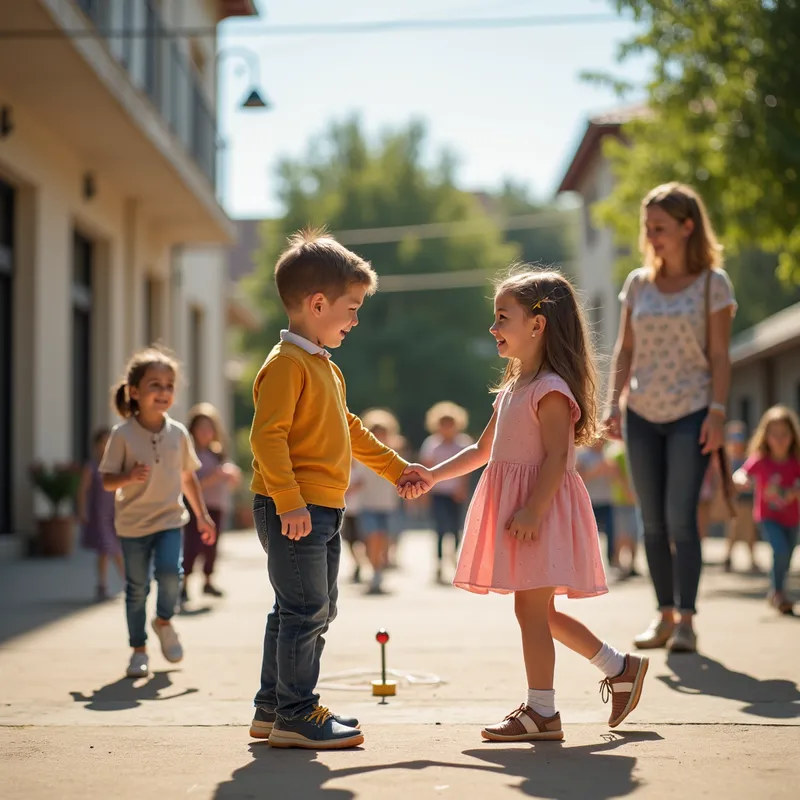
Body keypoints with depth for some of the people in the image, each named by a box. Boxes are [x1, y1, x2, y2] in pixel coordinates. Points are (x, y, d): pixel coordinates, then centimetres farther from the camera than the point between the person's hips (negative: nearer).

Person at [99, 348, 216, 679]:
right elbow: (107, 481, -8)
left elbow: (188, 477, 10)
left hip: (170, 518, 2)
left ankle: (164, 621, 12)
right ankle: (139, 649, 20)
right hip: (133, 523, -1)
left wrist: (202, 515, 9)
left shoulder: (178, 433, 0)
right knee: (136, 587, 4)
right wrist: (129, 477, -29)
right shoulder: (122, 434, -10)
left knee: (169, 571, -19)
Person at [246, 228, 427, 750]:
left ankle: (273, 707, 22)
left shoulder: (327, 369, 19)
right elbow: (267, 436, -22)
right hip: (292, 510, -11)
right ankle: (297, 714, 1)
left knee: (318, 610, 14)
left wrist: (397, 469, 34)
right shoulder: (287, 364, -14)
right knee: (306, 609, -7)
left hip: (323, 511, 11)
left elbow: (351, 432, 30)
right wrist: (290, 503, -27)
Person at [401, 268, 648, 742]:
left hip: (541, 510, -10)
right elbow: (483, 450, 22)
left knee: (531, 610, -5)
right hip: (514, 509, 10)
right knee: (537, 612, 14)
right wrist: (433, 476, 14)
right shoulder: (513, 389, 16)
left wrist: (531, 510, -27)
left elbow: (558, 457, -20)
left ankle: (541, 712, 3)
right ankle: (620, 668, 24)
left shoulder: (550, 389, -13)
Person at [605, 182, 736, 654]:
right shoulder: (638, 284, 8)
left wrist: (717, 412, -12)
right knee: (653, 522, 6)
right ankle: (665, 615, 13)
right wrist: (614, 405, 3)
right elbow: (625, 350, 10)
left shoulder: (713, 283, -2)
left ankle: (686, 620, -7)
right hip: (642, 415, 4)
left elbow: (720, 355, -4)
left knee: (681, 516, -11)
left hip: (691, 414, -4)